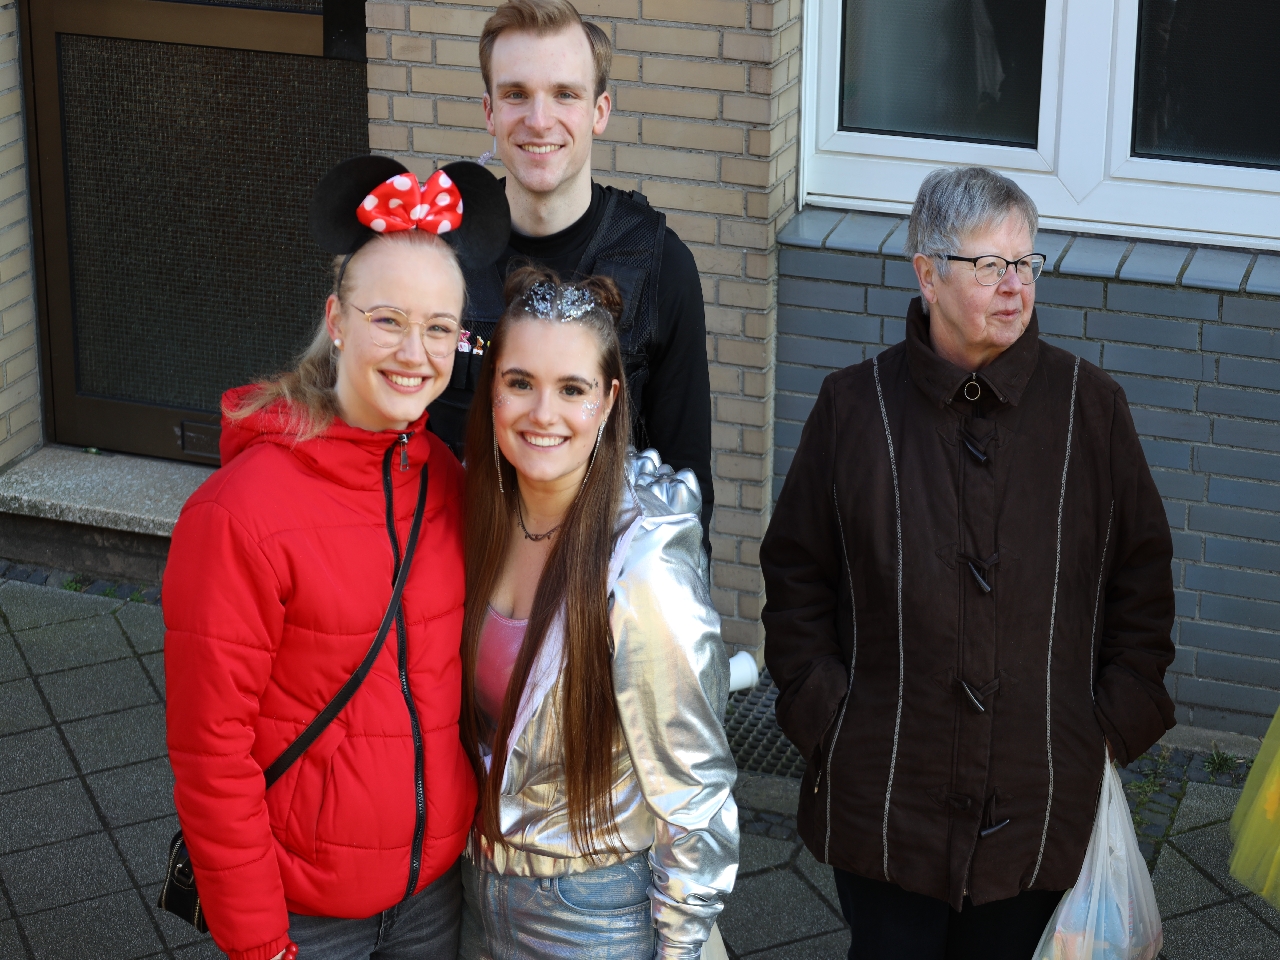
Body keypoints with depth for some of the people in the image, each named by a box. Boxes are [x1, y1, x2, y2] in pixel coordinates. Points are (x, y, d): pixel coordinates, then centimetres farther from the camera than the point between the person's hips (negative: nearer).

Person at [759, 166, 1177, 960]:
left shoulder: (1089, 405, 0)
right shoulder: (855, 406, 0)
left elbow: (1142, 575, 6)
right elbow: (796, 575, 5)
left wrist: (1120, 724, 2)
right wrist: (822, 714, -2)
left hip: (1039, 798, 0)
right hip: (884, 797, 0)